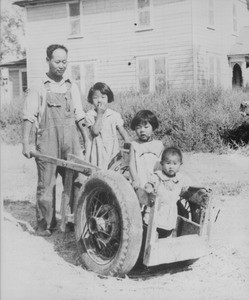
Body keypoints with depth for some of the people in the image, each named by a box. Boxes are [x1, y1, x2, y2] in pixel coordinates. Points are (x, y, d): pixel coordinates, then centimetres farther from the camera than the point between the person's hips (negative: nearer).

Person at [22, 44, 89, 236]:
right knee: (46, 184, 0)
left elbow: (79, 116, 15)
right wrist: (26, 142, -9)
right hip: (47, 142, -3)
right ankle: (45, 225, 11)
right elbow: (29, 116, -2)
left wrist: (87, 139, 10)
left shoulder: (72, 87, 12)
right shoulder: (39, 88, 1)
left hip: (70, 142, 3)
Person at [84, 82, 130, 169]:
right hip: (97, 151, -1)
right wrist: (100, 114, -14)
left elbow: (123, 132, 4)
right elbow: (95, 131, -15)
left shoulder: (115, 115, 3)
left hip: (112, 150, 2)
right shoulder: (89, 115, -2)